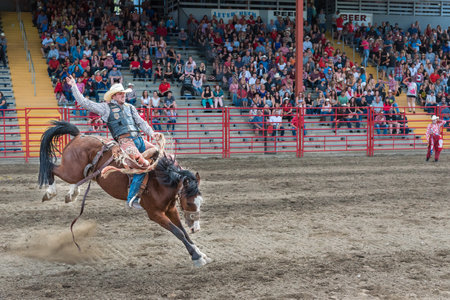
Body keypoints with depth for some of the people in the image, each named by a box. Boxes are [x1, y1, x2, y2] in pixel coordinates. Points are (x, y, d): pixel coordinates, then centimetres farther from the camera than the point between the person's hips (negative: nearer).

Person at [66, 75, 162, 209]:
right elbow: (84, 102, 6)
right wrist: (73, 86, 7)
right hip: (125, 141, -7)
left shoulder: (130, 107, 25)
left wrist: (151, 133, 4)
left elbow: (141, 122, 21)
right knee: (143, 164, -25)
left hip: (139, 139, 7)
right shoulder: (106, 108, 9)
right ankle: (131, 198, -20)